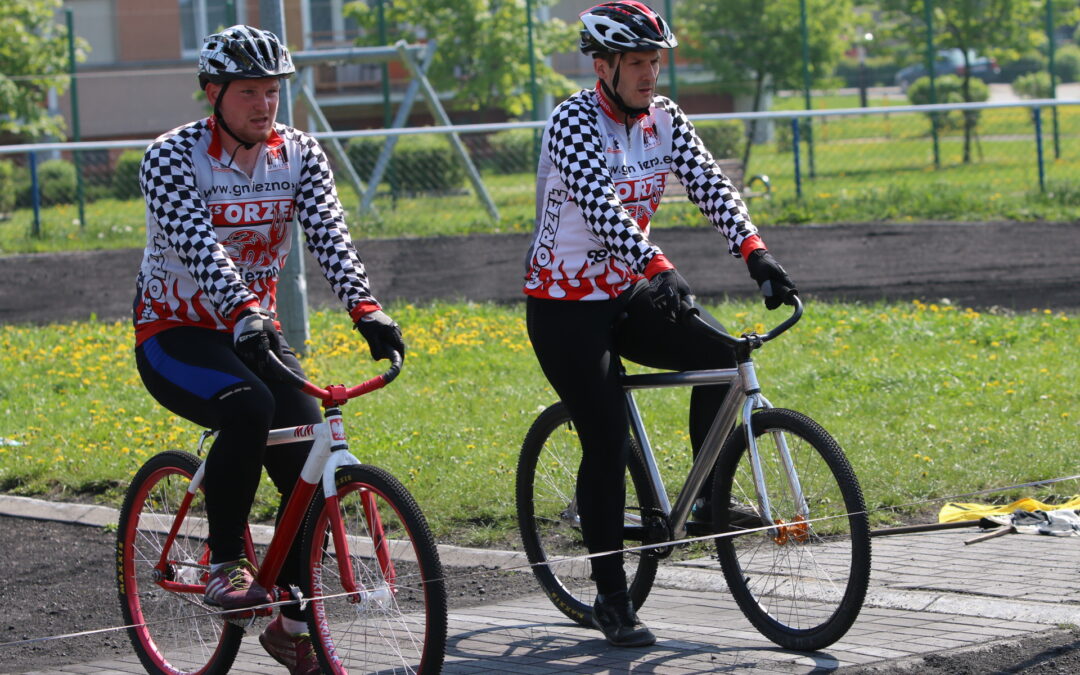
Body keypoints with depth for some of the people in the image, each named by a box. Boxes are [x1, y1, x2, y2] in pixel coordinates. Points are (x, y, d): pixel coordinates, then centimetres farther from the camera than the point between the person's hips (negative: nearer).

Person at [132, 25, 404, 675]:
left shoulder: (300, 153, -2)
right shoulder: (171, 158, -16)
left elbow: (328, 233, -17)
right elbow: (199, 246, -31)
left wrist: (367, 308, -35)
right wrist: (246, 314, -48)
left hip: (255, 331, 5)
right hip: (174, 335, -5)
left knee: (308, 462, -11)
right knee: (248, 407, -35)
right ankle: (225, 565, -19)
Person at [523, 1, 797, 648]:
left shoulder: (664, 117, 0)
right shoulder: (573, 121, -19)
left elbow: (709, 183, -11)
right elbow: (600, 206, -34)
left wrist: (756, 252, -28)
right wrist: (660, 269, -47)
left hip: (626, 295, 6)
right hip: (565, 307, -6)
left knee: (720, 351, -15)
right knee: (608, 440, -10)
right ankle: (613, 599, 0)